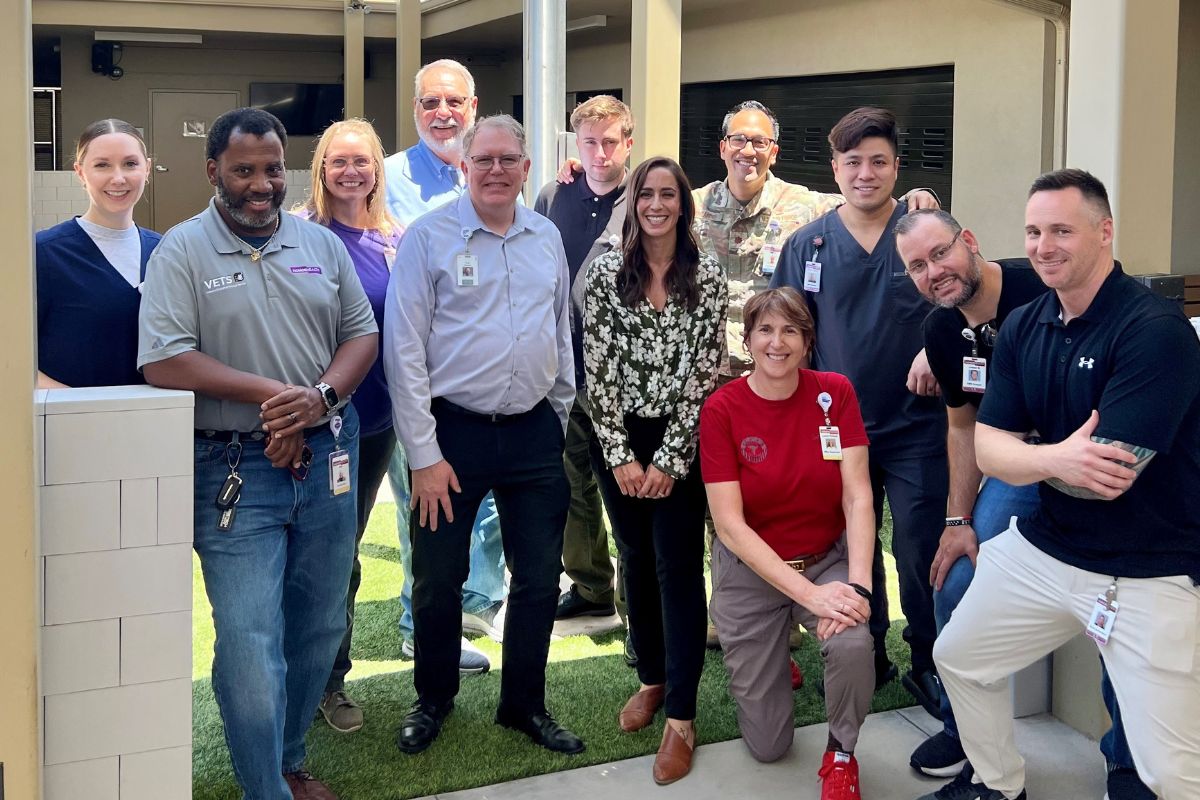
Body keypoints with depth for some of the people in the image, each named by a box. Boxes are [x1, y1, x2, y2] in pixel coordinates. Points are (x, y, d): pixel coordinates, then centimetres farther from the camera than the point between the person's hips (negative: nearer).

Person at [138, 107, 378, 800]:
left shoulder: (321, 244, 10)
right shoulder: (183, 250, -4)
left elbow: (363, 332, 10)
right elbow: (162, 360, -13)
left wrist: (321, 396, -10)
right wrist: (271, 392, -17)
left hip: (327, 458, 5)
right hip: (236, 472, -5)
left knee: (321, 629, 14)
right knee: (251, 644, -8)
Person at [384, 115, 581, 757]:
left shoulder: (547, 238, 8)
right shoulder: (429, 236, -6)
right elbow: (404, 348, -9)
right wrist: (424, 454, -11)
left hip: (534, 433, 4)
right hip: (454, 432, -4)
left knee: (540, 580, 10)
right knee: (438, 582, 8)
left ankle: (525, 704, 27)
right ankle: (433, 701, 29)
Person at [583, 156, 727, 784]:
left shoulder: (707, 277, -2)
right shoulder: (606, 274, 0)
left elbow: (703, 371, -6)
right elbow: (598, 368, -3)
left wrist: (669, 459, -11)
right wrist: (620, 455, -8)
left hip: (681, 440, -2)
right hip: (619, 439, 2)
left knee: (678, 566, -4)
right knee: (636, 559, 12)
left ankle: (681, 716, -1)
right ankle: (651, 678, 28)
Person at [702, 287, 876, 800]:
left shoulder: (834, 392, -9)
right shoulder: (722, 409, -14)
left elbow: (857, 496, -12)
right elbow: (730, 525, -17)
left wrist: (858, 583, -28)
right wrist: (808, 593, -26)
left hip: (827, 560, 1)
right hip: (751, 571, -1)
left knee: (854, 644, -34)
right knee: (767, 746, 4)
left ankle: (841, 756, -2)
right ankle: (768, 656, 39)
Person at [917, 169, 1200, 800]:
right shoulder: (1022, 328, 3)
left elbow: (1111, 475, -24)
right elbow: (988, 447, -3)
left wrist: (1026, 456, -5)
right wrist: (1054, 460, -25)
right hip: (1044, 547, 7)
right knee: (958, 655, 20)